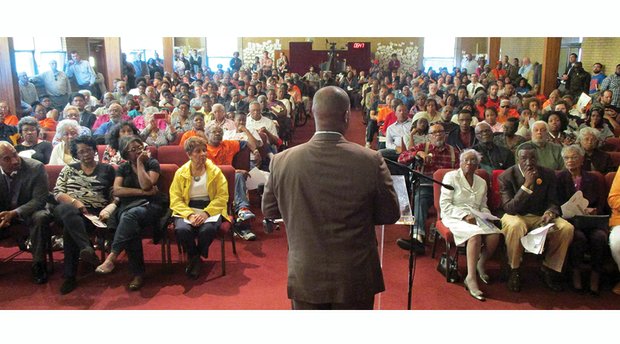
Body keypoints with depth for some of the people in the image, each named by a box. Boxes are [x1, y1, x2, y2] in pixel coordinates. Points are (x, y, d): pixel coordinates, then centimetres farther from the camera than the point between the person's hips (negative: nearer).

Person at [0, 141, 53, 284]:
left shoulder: (36, 168, -19)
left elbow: (39, 200, -19)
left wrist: (15, 213, -33)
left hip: (30, 210, -3)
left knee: (40, 218, -35)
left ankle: (38, 265, -22)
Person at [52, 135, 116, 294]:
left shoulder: (107, 169, 15)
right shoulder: (69, 169, 20)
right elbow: (57, 193, 8)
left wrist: (107, 210, -12)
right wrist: (74, 201, -11)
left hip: (94, 213, -1)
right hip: (69, 208, 1)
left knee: (69, 228, -34)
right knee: (67, 210, -39)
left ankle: (70, 276, -31)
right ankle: (87, 249, -54)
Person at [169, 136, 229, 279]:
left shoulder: (215, 171, 3)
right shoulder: (180, 173, 5)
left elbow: (222, 196, -3)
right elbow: (175, 199, -2)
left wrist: (206, 213, -18)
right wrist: (189, 215, -20)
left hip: (210, 209, -1)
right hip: (186, 210, 1)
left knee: (208, 230, -33)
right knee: (182, 229, -32)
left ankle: (197, 257, 1)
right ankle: (193, 256, 2)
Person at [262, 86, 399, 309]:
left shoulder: (282, 161, -12)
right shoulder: (371, 161, -17)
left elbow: (269, 211, 3)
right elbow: (390, 214, -5)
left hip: (305, 276, 1)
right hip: (355, 278, -1)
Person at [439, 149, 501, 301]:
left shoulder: (482, 182, 20)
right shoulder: (451, 177, 2)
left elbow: (483, 207, 22)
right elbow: (444, 204, -6)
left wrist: (486, 216, -3)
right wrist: (464, 215, -18)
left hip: (475, 218, 5)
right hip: (454, 218, -5)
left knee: (495, 235, -25)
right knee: (476, 234, -35)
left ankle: (481, 265, 2)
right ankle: (471, 278, -30)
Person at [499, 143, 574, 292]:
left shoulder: (549, 174, 0)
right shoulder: (506, 176, -11)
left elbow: (553, 202, 4)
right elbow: (509, 208, -18)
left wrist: (550, 212, -22)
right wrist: (527, 185, -27)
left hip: (540, 217, 4)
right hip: (516, 216, -3)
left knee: (567, 228, -23)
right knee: (515, 226, -39)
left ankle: (549, 269, -3)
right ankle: (514, 270, -16)